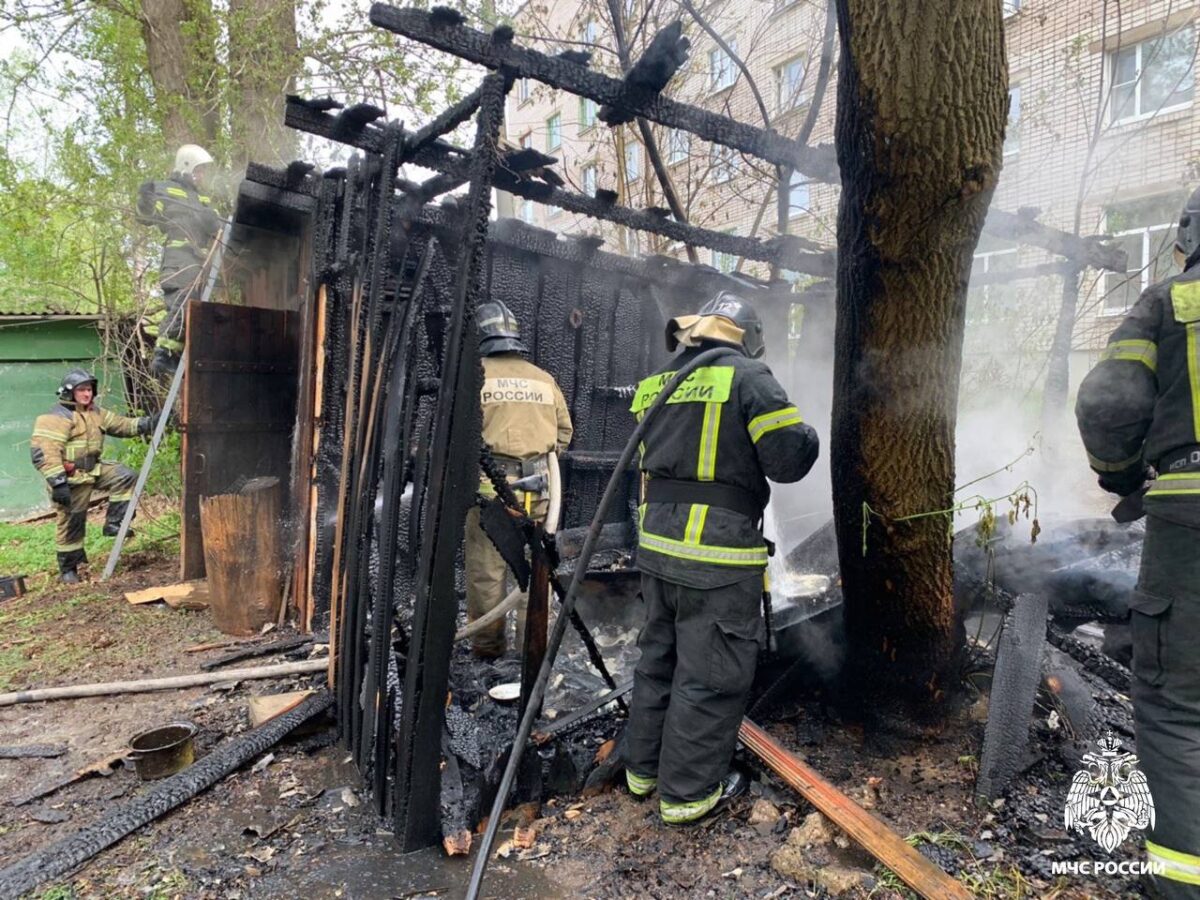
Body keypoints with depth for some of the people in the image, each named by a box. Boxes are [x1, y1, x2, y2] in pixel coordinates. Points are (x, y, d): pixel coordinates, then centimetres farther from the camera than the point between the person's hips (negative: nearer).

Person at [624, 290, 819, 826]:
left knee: (659, 658, 21)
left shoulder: (656, 383, 9)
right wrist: (808, 436, 5)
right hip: (719, 558, -7)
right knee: (710, 676, 7)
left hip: (658, 545, 7)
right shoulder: (747, 377, -11)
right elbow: (788, 459, -15)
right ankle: (687, 792, 20)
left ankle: (643, 768, 36)